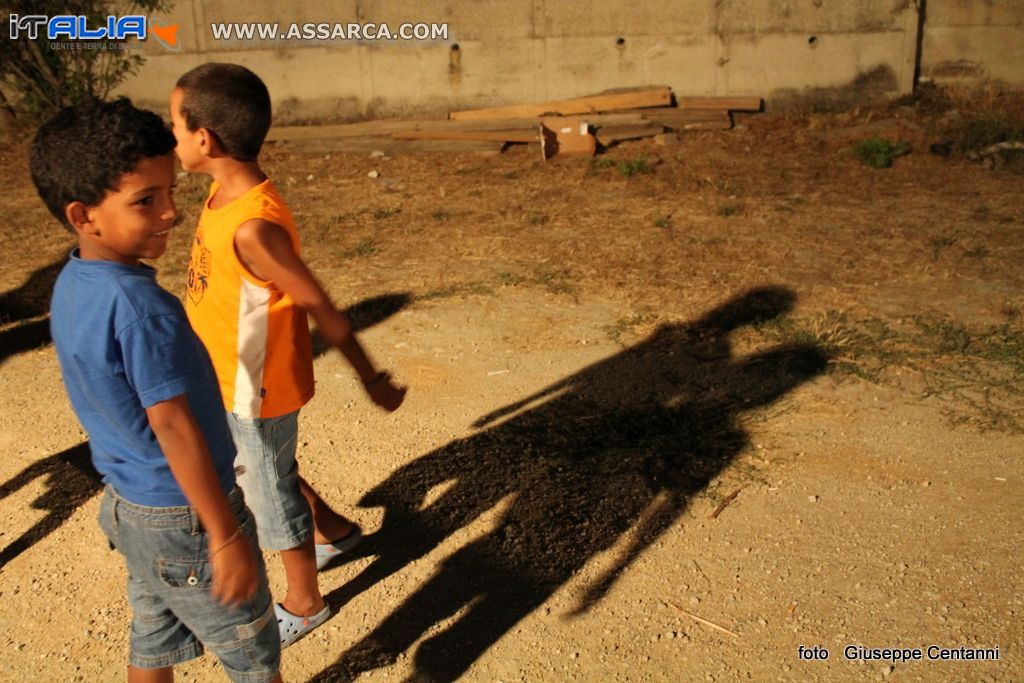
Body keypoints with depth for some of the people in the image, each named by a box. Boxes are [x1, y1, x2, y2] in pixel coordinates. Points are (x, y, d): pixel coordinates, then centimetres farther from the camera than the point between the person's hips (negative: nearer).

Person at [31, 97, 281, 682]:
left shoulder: (71, 285, -1)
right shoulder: (141, 306, -30)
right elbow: (173, 426, -28)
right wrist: (227, 537, -22)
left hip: (127, 503, 9)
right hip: (184, 521, -9)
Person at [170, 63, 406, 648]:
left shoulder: (253, 226, -32)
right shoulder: (228, 192, -5)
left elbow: (322, 308, -25)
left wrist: (372, 380, -16)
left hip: (259, 388, -9)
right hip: (231, 379, 9)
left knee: (271, 492, 11)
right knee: (252, 466, 29)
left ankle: (304, 604, 36)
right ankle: (333, 530, 51)